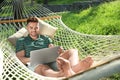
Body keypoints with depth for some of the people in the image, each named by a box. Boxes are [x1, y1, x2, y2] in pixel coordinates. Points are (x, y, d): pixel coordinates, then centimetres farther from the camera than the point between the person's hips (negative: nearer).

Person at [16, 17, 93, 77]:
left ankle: (74, 69, -58)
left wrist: (61, 51, -9)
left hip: (51, 61, 4)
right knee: (43, 68, -42)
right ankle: (65, 74, -77)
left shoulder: (46, 39, 28)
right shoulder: (21, 41, 20)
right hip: (36, 65, -4)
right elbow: (20, 58, 8)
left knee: (73, 51, -20)